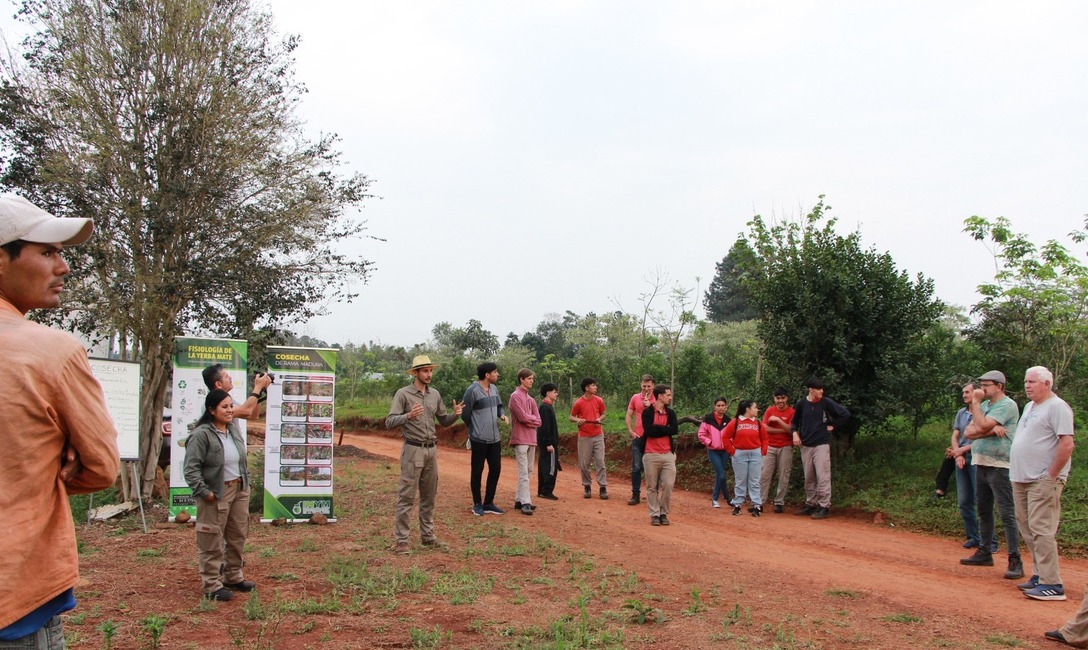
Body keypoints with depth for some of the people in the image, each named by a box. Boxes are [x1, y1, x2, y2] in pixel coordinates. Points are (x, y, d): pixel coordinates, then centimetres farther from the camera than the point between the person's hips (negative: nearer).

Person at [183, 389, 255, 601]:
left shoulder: (234, 428, 7)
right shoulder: (201, 434, -18)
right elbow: (191, 469, -19)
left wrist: (246, 481, 14)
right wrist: (204, 492, -21)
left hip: (239, 490, 8)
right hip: (216, 494, -8)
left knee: (238, 536, 17)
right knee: (212, 541, 1)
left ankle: (234, 577, 32)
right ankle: (212, 585, 11)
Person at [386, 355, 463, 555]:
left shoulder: (435, 394, 11)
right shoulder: (403, 394, -6)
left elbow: (444, 421, 17)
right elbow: (390, 422, -12)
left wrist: (455, 414, -4)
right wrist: (409, 416, -30)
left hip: (431, 449, 6)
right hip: (413, 450, -6)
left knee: (429, 496, 12)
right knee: (406, 497, -4)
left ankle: (427, 536, 22)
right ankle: (401, 540, 1)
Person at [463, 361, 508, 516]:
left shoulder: (494, 388, 7)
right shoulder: (473, 390, -16)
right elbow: (465, 414, -10)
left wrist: (502, 415, -2)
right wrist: (477, 430, 3)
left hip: (495, 438, 7)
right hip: (479, 439, -7)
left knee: (496, 469, 10)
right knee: (477, 471, 5)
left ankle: (488, 503, 22)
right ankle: (477, 504, 17)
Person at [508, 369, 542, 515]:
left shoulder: (531, 399, 16)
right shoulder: (515, 396, -7)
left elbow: (538, 421, 9)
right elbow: (522, 417, -16)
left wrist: (528, 419, -8)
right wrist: (533, 418, 1)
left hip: (531, 439, 8)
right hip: (520, 439, -8)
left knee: (528, 470, 11)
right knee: (523, 472, -10)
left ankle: (519, 499, 18)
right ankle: (525, 503, -10)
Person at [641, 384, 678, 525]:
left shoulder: (671, 413, 10)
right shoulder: (648, 412, -3)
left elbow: (674, 430, -6)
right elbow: (648, 431, -17)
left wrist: (657, 428, -10)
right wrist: (664, 429, -8)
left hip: (668, 455, 3)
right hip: (651, 455, -3)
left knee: (668, 485, -1)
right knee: (652, 487, 4)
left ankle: (664, 513, 13)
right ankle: (654, 514, 12)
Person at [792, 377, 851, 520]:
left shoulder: (826, 402, -6)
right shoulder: (801, 404, 2)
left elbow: (846, 415, -2)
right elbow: (795, 421, 15)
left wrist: (833, 426, -3)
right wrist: (795, 433, -1)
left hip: (822, 444, -4)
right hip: (805, 445, 4)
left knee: (823, 477, -8)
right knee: (808, 478, 11)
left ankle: (824, 507, -4)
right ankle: (810, 504, 21)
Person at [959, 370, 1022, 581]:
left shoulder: (1007, 405, -10)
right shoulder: (984, 405, 16)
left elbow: (981, 426, -20)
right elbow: (969, 432, 5)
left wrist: (975, 403, -10)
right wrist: (991, 430, -12)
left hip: (999, 466, -9)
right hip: (981, 465, 9)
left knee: (1007, 514, -9)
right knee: (984, 511, 16)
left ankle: (1015, 561, -9)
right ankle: (985, 552, 26)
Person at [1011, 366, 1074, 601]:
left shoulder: (1057, 407, -11)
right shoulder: (1030, 406, 19)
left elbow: (1067, 444, -19)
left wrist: (1052, 476, -17)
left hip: (1043, 481, -9)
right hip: (1022, 479, 9)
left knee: (1041, 530, -11)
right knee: (1028, 529, 12)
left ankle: (1052, 584, -8)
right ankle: (1040, 574, 22)